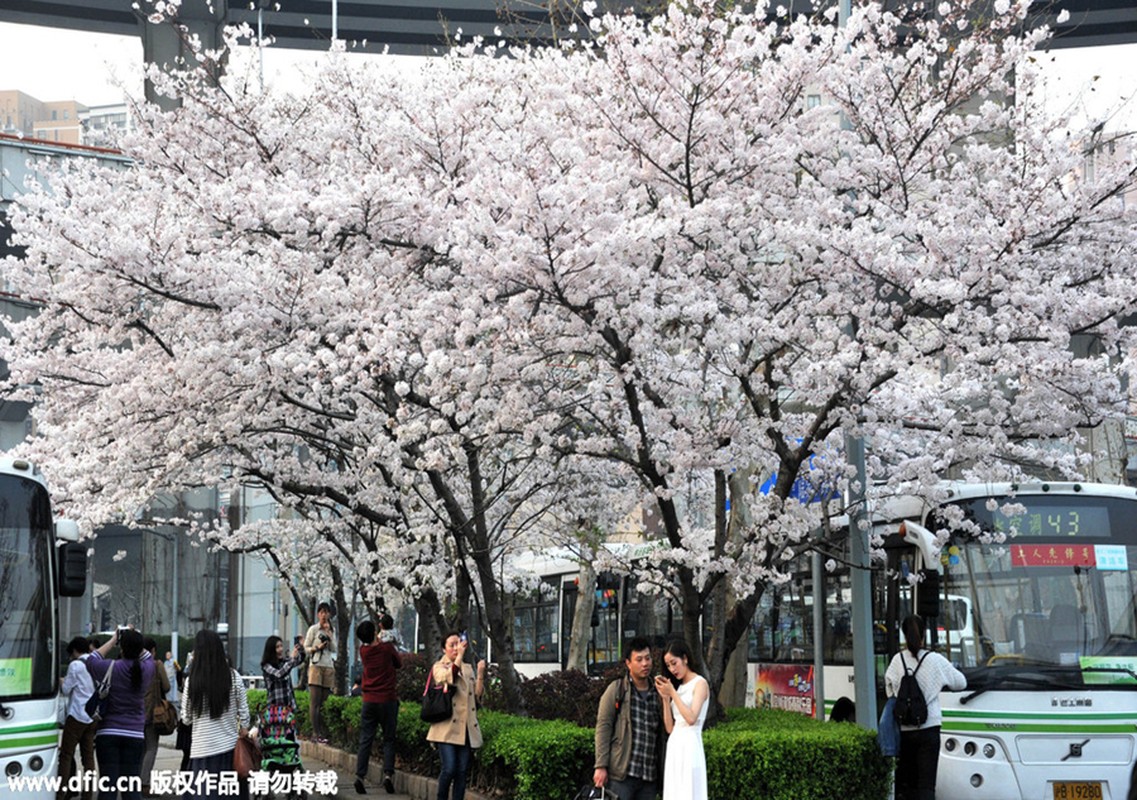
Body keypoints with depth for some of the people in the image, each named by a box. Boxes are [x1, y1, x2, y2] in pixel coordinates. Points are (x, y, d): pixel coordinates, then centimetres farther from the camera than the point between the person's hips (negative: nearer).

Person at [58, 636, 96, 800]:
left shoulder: (76, 665, -9)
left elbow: (66, 690, -4)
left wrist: (63, 681, 15)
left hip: (77, 715, -6)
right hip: (93, 716, 6)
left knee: (66, 754, -2)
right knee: (88, 755, 7)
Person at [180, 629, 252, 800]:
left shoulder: (192, 681, -7)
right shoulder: (234, 677, -3)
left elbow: (186, 718, 0)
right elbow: (244, 713, 2)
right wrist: (243, 731, 17)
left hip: (203, 749, -1)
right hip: (230, 748, 2)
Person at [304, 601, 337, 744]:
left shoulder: (332, 630, 15)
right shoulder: (313, 629, 2)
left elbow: (334, 649, 7)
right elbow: (306, 648, 3)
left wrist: (329, 633, -2)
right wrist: (317, 648, -14)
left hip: (329, 667, 4)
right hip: (316, 666, -4)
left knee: (324, 701, 2)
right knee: (315, 701, -9)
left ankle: (322, 732, 3)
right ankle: (316, 733, -11)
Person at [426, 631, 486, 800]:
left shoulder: (468, 668, 20)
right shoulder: (439, 667, 6)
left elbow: (477, 696, 13)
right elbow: (448, 679, -18)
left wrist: (480, 674, 0)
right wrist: (460, 656, -21)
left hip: (467, 728, 5)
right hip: (448, 727, -5)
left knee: (462, 772, 0)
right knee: (449, 769, -15)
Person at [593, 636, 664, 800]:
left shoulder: (657, 694, 15)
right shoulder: (616, 689, 3)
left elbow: (661, 735, 18)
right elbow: (603, 727, -3)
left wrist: (662, 772, 12)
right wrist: (601, 766, -11)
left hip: (649, 775, 5)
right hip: (622, 773, -5)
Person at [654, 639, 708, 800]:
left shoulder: (699, 683, -2)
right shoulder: (678, 686, 17)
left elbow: (691, 718, -17)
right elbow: (669, 728, 11)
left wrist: (672, 693, -12)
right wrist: (665, 698, 3)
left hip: (689, 746, -7)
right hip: (674, 746, 7)